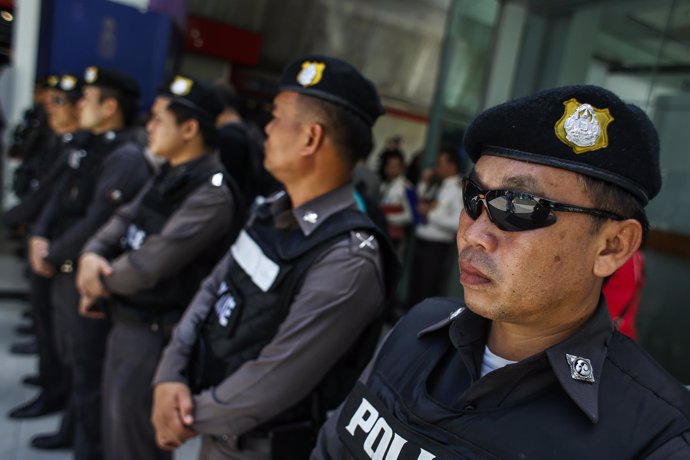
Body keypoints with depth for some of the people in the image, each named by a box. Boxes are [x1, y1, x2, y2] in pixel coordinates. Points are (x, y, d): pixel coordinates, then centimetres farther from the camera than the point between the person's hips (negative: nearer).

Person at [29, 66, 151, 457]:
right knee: (74, 361, 25)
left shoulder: (126, 158, -21)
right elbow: (61, 197, 13)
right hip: (66, 271, 10)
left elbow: (96, 224, -26)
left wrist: (52, 256, -14)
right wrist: (40, 236, -3)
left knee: (89, 370, 6)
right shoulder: (91, 149, 10)